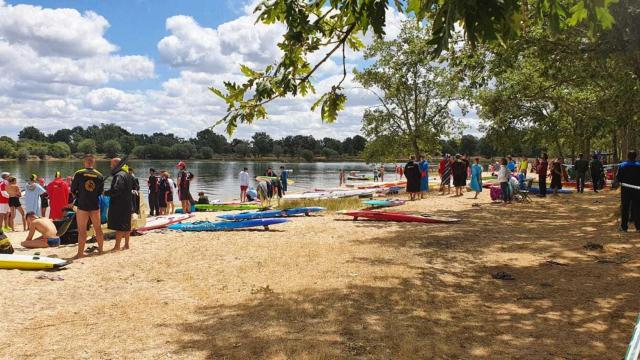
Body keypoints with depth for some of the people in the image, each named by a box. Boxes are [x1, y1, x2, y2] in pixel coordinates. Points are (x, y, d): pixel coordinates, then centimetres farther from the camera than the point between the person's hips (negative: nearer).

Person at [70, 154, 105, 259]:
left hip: (82, 205, -3)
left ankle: (80, 253, 4)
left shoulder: (79, 174, -8)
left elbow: (73, 190, -2)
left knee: (82, 230, 1)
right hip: (95, 205, 3)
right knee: (98, 228, 14)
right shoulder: (100, 175, 0)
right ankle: (100, 249, 23)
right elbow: (101, 192, 6)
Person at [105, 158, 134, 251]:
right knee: (126, 225, 13)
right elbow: (133, 187, 22)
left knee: (119, 226, -6)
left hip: (119, 205, -10)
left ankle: (117, 246, -2)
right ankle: (126, 244, 20)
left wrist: (106, 193, -14)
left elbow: (116, 190, -26)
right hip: (127, 204, 10)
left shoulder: (119, 176, -17)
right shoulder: (127, 175, 14)